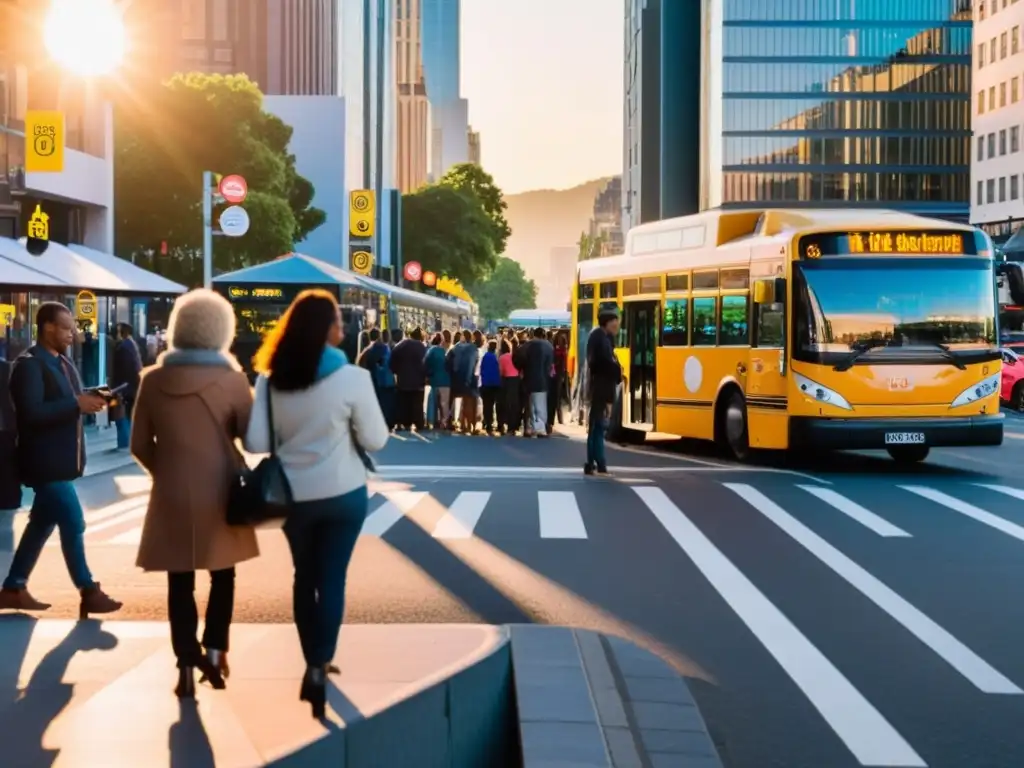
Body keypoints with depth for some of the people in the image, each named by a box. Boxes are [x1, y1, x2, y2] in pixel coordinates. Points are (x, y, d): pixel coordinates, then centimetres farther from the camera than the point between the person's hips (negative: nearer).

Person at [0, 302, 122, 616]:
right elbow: (31, 414, -25)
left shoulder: (63, 362, 14)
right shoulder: (29, 364, -15)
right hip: (45, 461, -10)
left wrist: (88, 400, -1)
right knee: (73, 523, -6)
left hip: (59, 459, 10)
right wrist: (77, 404, -26)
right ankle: (89, 592, 1)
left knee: (42, 524, 14)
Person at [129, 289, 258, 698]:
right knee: (222, 575, 17)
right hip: (218, 493, -1)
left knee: (180, 582, 8)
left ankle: (187, 665, 6)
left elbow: (140, 445, 2)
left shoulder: (154, 379, -3)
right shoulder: (231, 379, -10)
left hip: (172, 495, 1)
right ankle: (214, 650, 8)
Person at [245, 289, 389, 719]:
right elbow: (375, 441, -7)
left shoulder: (271, 379, -6)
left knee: (305, 577, 17)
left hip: (294, 495, 3)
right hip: (342, 493, -3)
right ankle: (319, 669, 0)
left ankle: (314, 664, 26)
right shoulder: (352, 377, -14)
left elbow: (255, 444, -6)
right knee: (332, 579, 5)